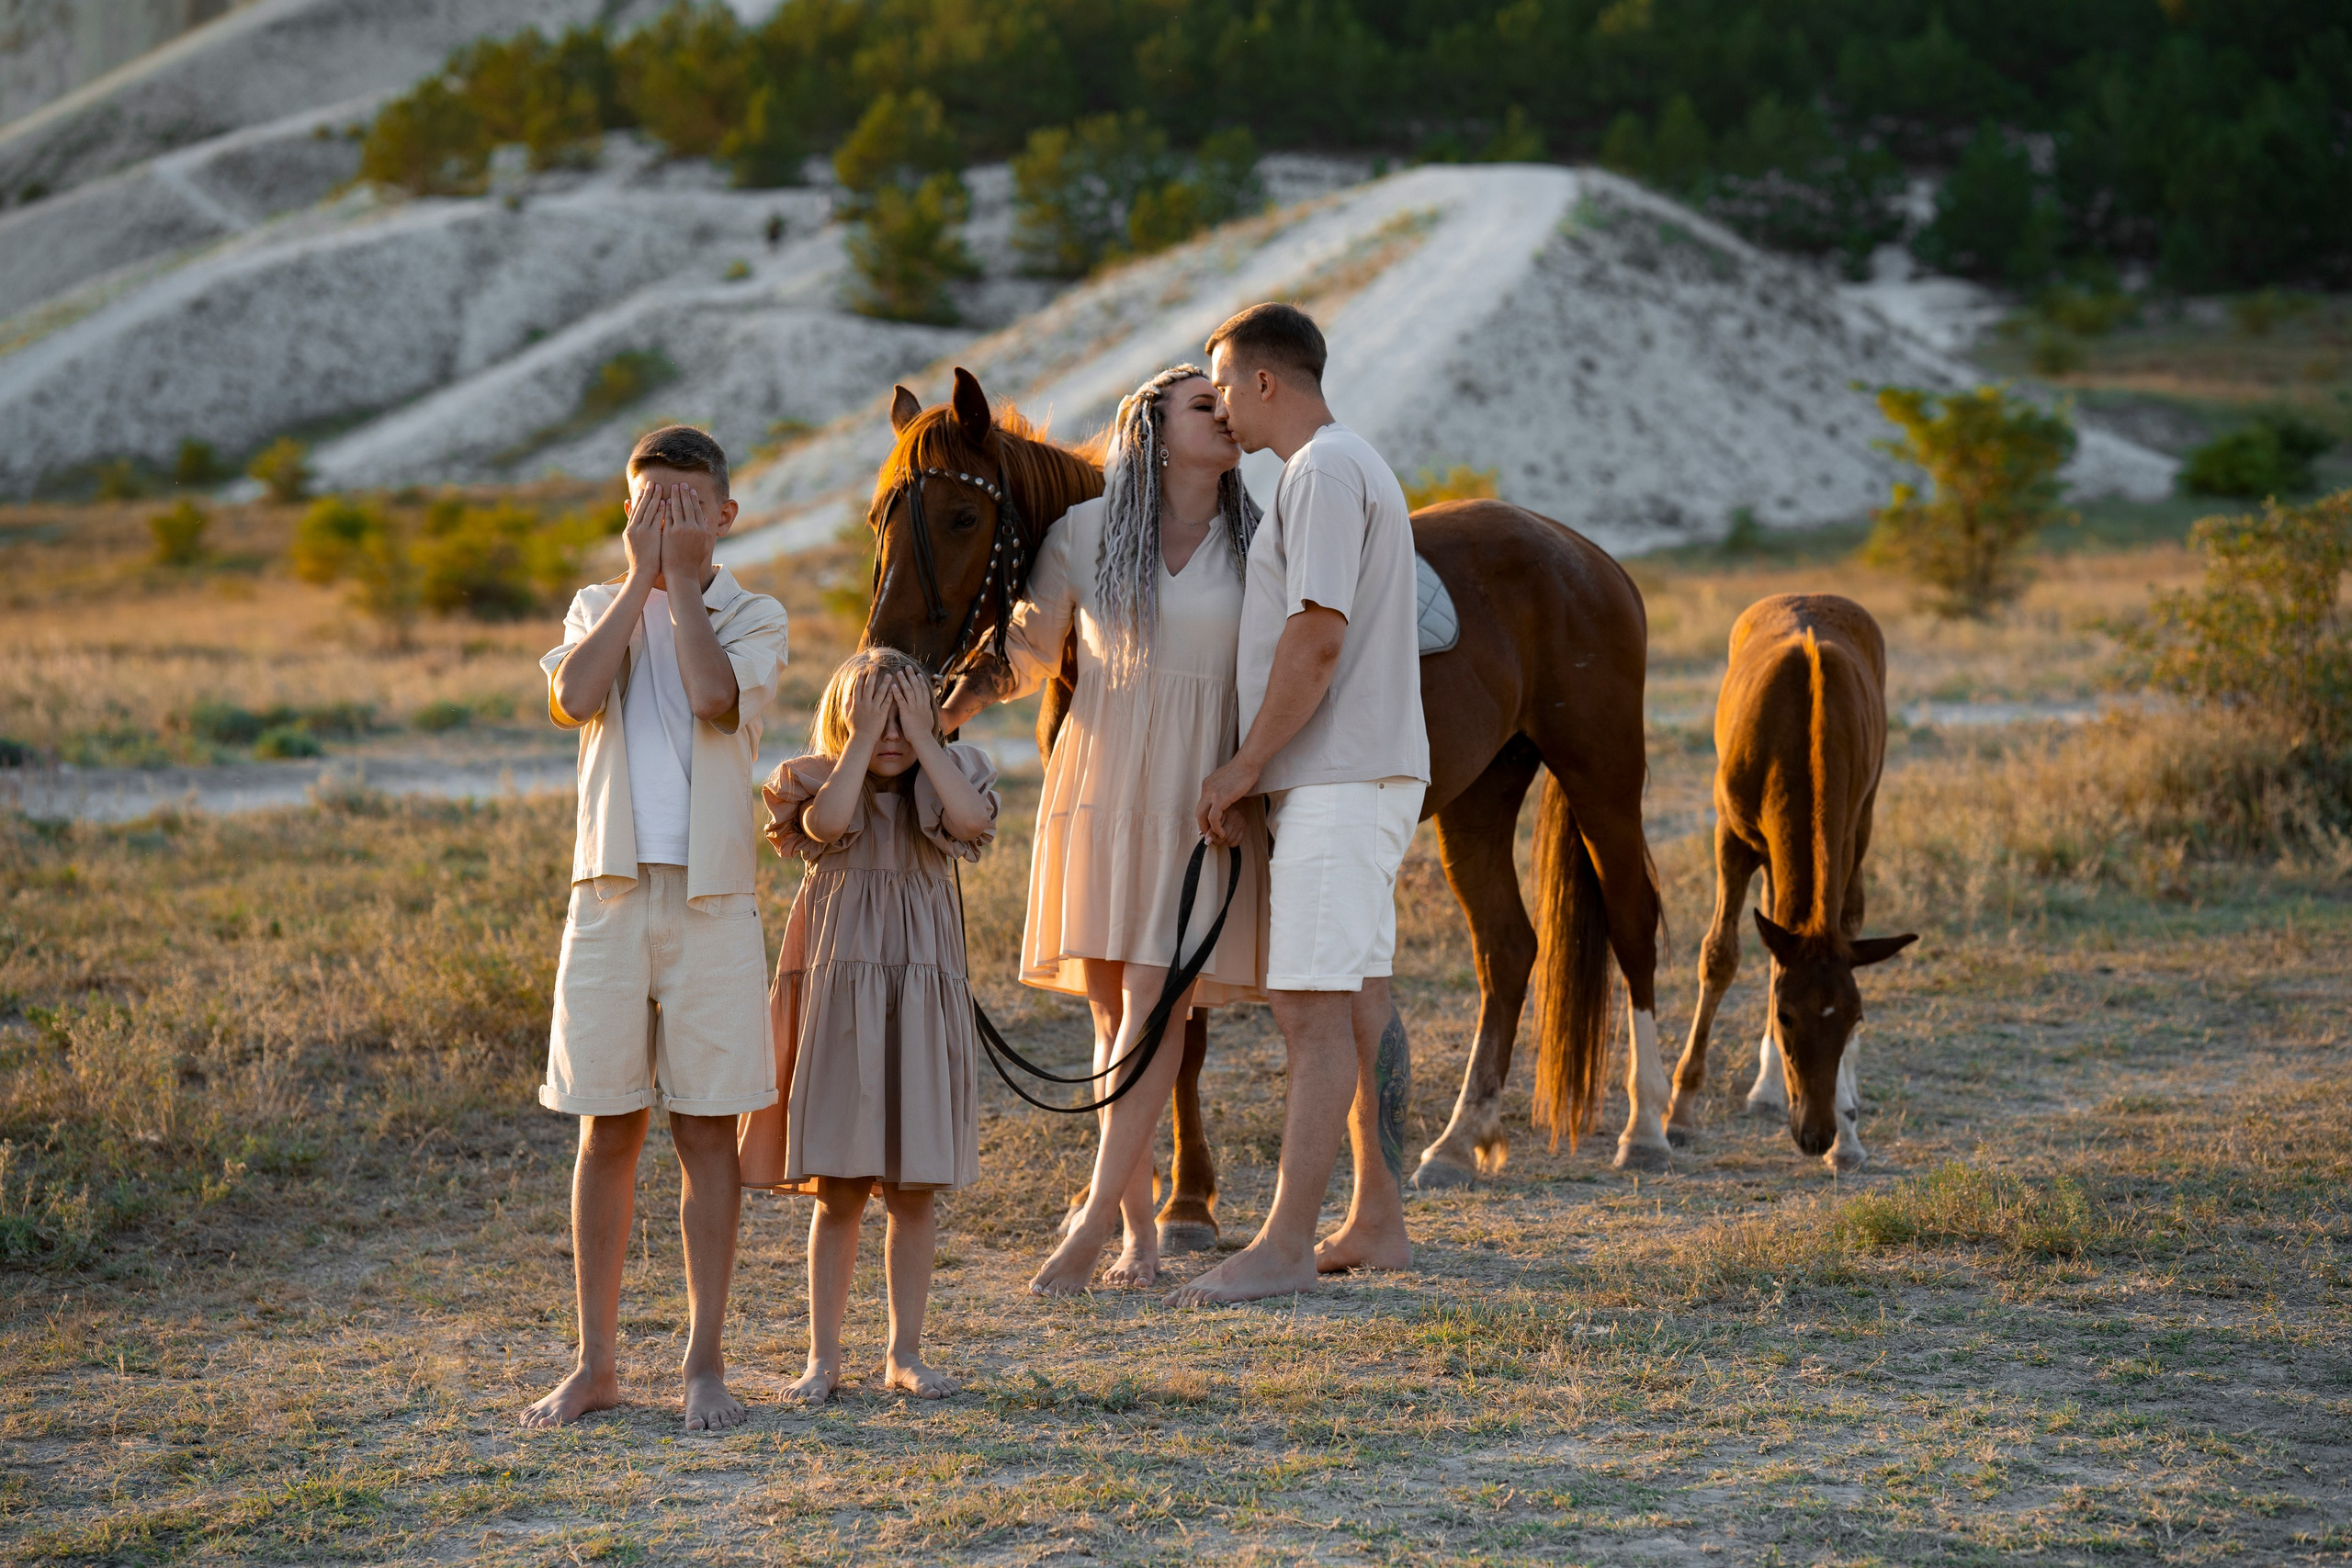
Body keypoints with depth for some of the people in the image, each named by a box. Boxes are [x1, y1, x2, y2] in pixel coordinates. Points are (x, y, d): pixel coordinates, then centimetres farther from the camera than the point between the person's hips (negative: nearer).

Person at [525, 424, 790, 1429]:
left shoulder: (754, 617, 4)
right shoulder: (598, 608, 10)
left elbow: (716, 699, -18)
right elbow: (572, 699, -11)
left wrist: (684, 574, -9)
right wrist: (641, 576, -8)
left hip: (710, 899, -2)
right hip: (611, 893, 2)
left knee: (708, 1130, 1)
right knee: (607, 1130, 5)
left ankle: (704, 1362, 9)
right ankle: (595, 1364, 12)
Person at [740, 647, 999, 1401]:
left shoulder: (942, 784, 4)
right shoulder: (821, 785, 1)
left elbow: (973, 818, -19)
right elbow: (826, 822, -23)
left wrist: (922, 739, -15)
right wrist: (862, 740, -19)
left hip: (922, 1005, 2)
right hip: (839, 1000, -1)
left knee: (913, 1191, 6)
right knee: (836, 1192, 2)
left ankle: (904, 1352, 17)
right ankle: (823, 1355, 10)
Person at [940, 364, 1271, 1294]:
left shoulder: (1256, 545, 3)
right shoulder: (1085, 534, 2)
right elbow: (1029, 645, 10)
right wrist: (952, 703, -6)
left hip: (1201, 798, -1)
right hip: (1100, 789, 1)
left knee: (1154, 999, -11)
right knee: (1111, 1004, 5)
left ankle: (1093, 1220, -10)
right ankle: (1139, 1233, 14)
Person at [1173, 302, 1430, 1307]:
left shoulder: (1326, 471, -13)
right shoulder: (1349, 469, 20)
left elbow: (1316, 640, -21)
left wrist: (1242, 768, -15)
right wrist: (1257, 773, 19)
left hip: (1339, 782, -11)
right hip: (1346, 779, 11)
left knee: (1313, 1008, -11)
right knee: (1353, 1002, 13)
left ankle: (1284, 1244, -13)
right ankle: (1377, 1223, 19)